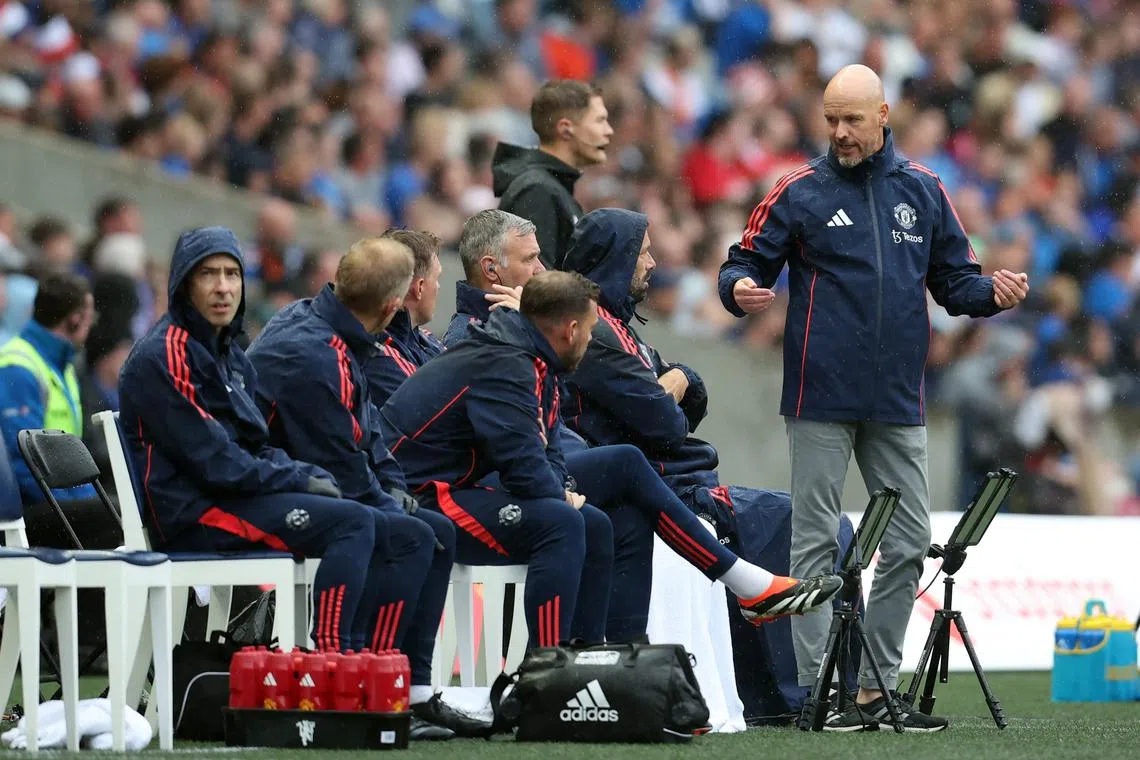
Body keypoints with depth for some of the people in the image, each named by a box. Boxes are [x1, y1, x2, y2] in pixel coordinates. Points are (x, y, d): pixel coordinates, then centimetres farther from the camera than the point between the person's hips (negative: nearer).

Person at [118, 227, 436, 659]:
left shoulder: (231, 357, 22)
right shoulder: (163, 357, -9)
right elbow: (211, 459, -16)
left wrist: (315, 477, 1)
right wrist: (300, 483, -12)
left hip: (244, 496, 10)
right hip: (195, 513, -10)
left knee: (412, 539, 0)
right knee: (353, 522, -29)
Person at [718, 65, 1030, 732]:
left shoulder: (922, 191, 10)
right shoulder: (801, 193, 2)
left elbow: (954, 279, 14)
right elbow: (747, 261, 1)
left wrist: (992, 293, -6)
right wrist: (740, 289, -21)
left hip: (898, 402, 4)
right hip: (822, 400, -4)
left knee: (909, 541, 6)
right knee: (816, 540, -2)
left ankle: (878, 686, 15)